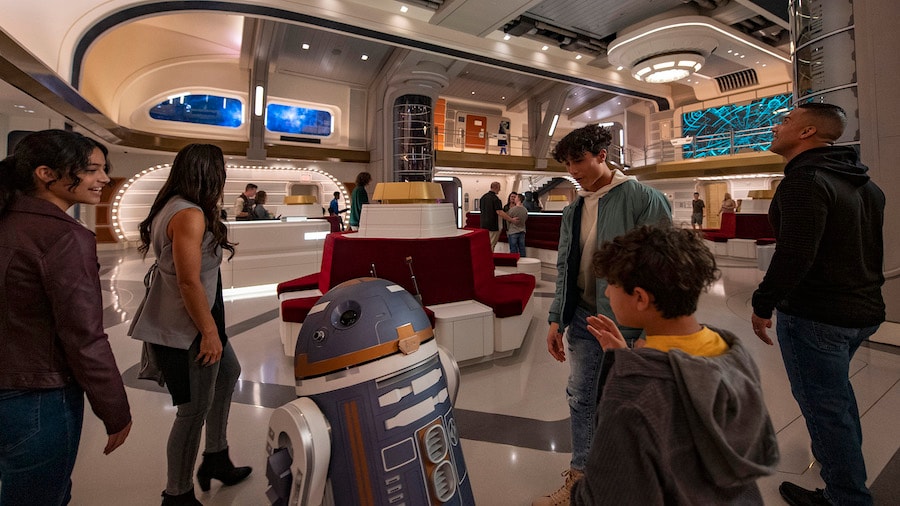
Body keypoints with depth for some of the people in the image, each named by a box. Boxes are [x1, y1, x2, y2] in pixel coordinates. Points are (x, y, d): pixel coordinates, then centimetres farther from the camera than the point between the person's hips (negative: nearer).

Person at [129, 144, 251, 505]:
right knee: (195, 409, 3)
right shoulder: (190, 215, -21)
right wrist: (209, 331, -18)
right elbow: (189, 282, -24)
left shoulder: (172, 207, 9)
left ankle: (216, 459, 38)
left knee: (227, 373, 23)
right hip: (185, 327, -11)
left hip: (187, 319, 11)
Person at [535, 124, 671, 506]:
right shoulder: (573, 210, 7)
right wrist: (556, 319, 9)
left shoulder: (643, 199, -11)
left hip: (626, 323, -5)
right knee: (580, 399, 15)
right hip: (583, 320, 6)